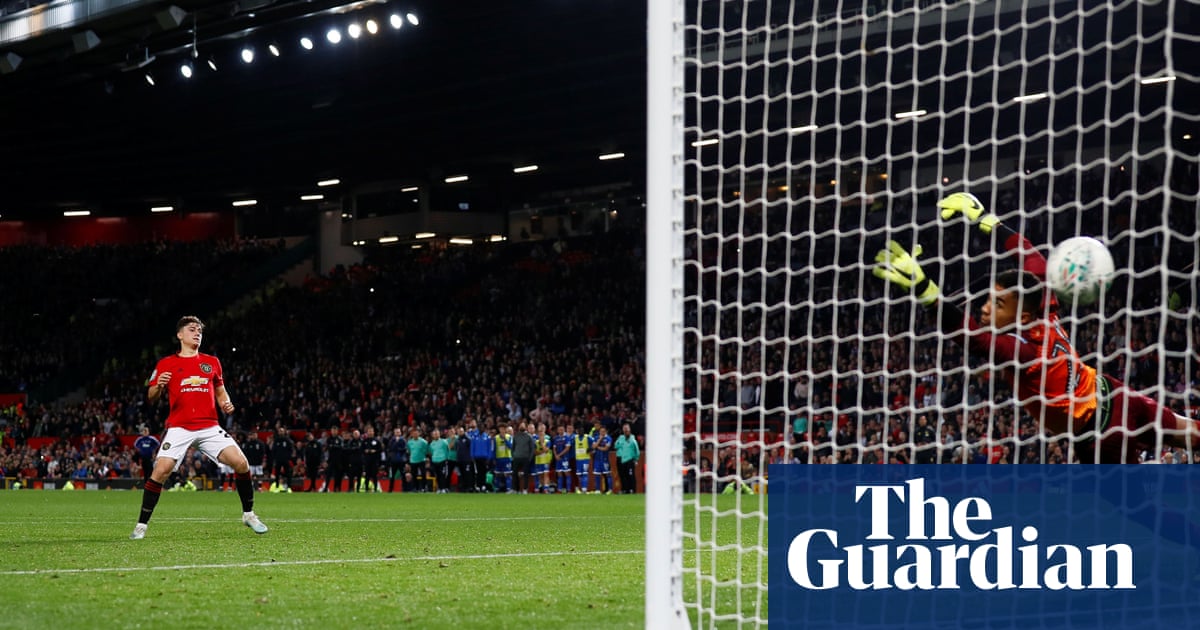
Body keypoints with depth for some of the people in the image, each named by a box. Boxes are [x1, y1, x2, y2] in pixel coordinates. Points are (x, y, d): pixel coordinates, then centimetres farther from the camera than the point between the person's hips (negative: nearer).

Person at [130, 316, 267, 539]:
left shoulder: (211, 362, 14)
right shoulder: (166, 364, 5)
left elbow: (220, 391, 24)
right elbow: (151, 397, 5)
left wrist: (225, 403, 2)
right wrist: (158, 386, -18)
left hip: (209, 427, 3)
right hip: (179, 427, -3)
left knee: (241, 463, -12)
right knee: (160, 471, -18)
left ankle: (248, 514, 6)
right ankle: (141, 525, -6)